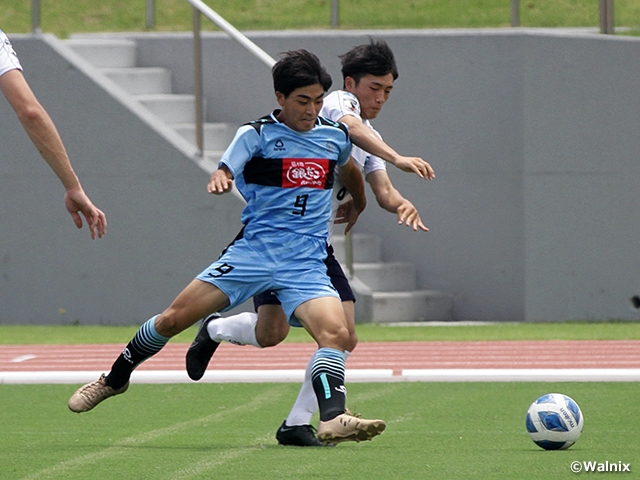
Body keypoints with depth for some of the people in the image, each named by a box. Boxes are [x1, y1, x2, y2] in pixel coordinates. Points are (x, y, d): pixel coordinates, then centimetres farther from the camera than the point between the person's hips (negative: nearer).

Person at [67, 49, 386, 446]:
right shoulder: (257, 134, -2)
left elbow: (349, 169, 33)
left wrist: (358, 206, 49)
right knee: (174, 319, -3)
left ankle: (333, 419, -33)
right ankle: (114, 379, 20)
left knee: (336, 331, -26)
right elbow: (225, 173, -15)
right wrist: (219, 180, -39)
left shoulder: (336, 136, 10)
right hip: (252, 251, -2)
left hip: (306, 263, 2)